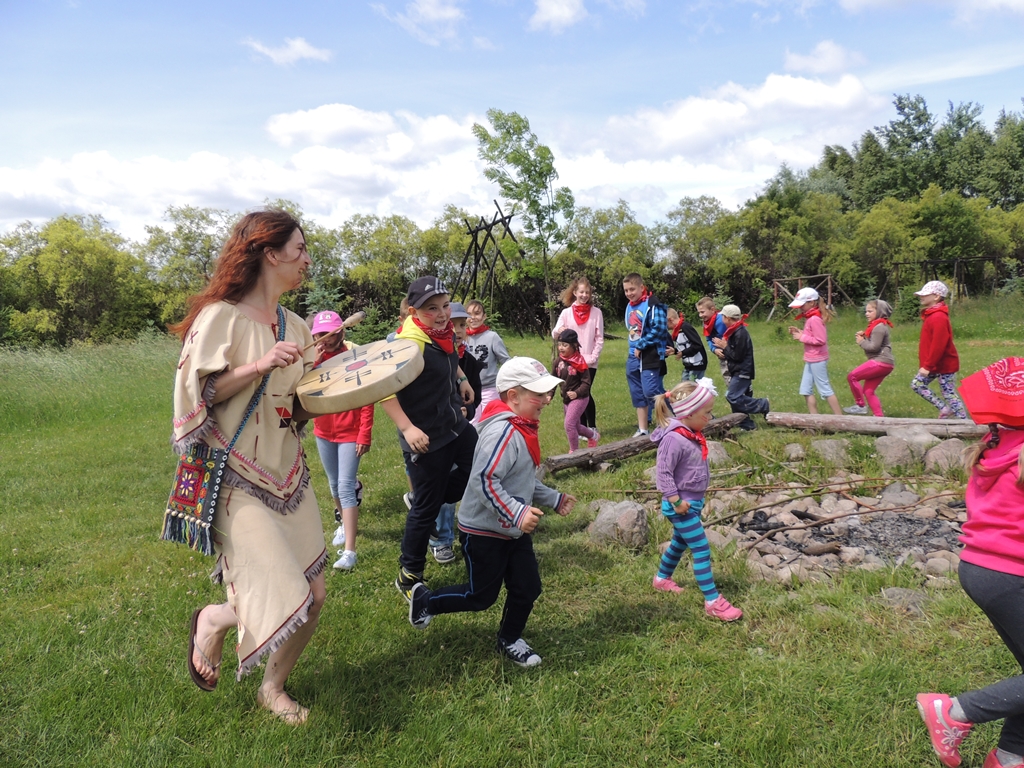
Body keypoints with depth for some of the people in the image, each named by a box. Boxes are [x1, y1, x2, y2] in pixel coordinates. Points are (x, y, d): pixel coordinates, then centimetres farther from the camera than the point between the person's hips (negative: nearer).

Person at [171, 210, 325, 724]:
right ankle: (211, 622, 21)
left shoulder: (295, 326, 9)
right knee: (287, 601, -12)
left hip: (289, 475, 7)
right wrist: (258, 366, -23)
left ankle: (273, 688, 32)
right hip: (239, 481, -7)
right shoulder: (221, 317, -11)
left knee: (313, 597, 7)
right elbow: (195, 393, -15)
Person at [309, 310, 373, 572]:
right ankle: (344, 523, 41)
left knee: (346, 486, -10)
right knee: (334, 484, 18)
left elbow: (367, 401, -11)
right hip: (323, 432, 5)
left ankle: (349, 551, -10)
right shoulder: (313, 359, 3)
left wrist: (365, 435, -15)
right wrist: (314, 362, -21)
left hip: (350, 433, -5)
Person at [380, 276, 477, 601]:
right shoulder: (409, 343, -26)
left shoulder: (445, 331, 0)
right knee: (426, 509, 3)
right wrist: (407, 428, -32)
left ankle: (421, 500, 35)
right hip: (426, 439, -8)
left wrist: (461, 378, 16)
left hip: (456, 425, 8)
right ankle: (409, 577, 22)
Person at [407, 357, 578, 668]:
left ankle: (510, 641, 36)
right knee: (481, 596, 7)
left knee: (528, 589, 12)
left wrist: (553, 499, 14)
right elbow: (484, 481, -34)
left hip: (514, 531, 9)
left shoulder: (523, 428, 5)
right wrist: (517, 514, -36)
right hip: (484, 532, -9)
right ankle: (425, 600, 30)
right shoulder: (503, 431, -27)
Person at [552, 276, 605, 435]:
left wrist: (593, 357, -9)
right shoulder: (566, 313, 3)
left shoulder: (596, 312, 1)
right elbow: (555, 334, -3)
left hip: (589, 361, -2)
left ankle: (592, 427, 5)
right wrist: (559, 330, -26)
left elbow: (599, 338, 1)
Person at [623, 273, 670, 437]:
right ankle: (642, 430, 19)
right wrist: (634, 348, 8)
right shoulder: (630, 307, 13)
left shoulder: (653, 305, -13)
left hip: (650, 355, -8)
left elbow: (659, 329, -21)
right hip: (634, 356, 8)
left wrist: (640, 346, -17)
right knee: (638, 395, 10)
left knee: (650, 392, -15)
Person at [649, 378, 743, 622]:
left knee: (679, 543, 24)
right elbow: (663, 473, -25)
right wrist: (677, 502, -22)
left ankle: (662, 579, 44)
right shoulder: (674, 439, -26)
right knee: (702, 550, -6)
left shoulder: (692, 435, 3)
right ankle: (713, 602, 0)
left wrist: (697, 499, 17)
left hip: (694, 501, 10)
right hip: (682, 506, -10)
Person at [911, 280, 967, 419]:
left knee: (949, 394, -3)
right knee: (916, 385, 11)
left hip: (944, 365, -10)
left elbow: (938, 345, -27)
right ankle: (944, 408, 18)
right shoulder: (931, 314, 10)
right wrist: (926, 364, 17)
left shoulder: (939, 317, -22)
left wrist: (928, 366, -24)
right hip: (933, 364, 10)